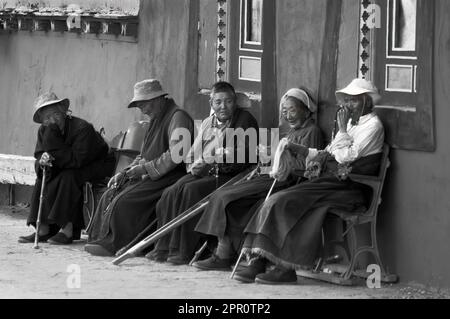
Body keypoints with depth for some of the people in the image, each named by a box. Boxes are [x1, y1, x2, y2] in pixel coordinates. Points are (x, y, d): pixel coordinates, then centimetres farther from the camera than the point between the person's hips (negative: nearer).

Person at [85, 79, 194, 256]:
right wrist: (125, 172, 8)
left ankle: (114, 245, -13)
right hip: (151, 176, 10)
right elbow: (144, 156, 24)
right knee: (110, 196, -1)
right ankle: (101, 239, -3)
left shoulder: (178, 117, -12)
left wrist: (145, 168, -18)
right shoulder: (156, 120, 20)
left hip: (169, 176, -10)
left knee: (124, 201, -23)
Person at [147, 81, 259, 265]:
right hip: (201, 173, 6)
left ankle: (184, 251, -32)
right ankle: (164, 247, -22)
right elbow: (193, 153, 22)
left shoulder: (245, 121, 2)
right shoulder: (208, 123, 23)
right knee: (172, 192, -21)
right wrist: (194, 167, -4)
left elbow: (243, 156, -11)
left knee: (192, 190, -31)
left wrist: (209, 164, -20)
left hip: (228, 177, -6)